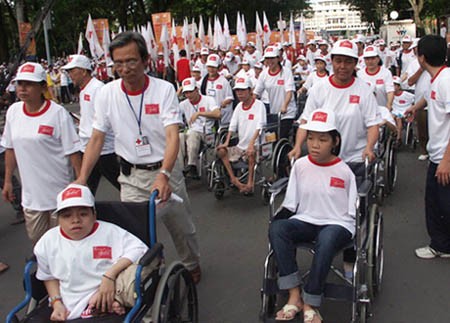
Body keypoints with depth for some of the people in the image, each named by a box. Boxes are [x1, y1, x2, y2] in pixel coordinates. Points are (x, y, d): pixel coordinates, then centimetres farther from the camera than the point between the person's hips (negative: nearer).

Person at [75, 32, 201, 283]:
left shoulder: (164, 89, -13)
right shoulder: (107, 94, -4)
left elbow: (173, 135, -22)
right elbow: (97, 139, 1)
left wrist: (164, 175, -37)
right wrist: (82, 179, -7)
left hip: (165, 170, -1)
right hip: (131, 176, 2)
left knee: (182, 227, 13)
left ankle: (192, 265, 41)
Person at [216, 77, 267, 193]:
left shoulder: (259, 105, -6)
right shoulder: (239, 106, 13)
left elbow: (259, 127, -18)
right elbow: (232, 126, 9)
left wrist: (251, 143, -32)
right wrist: (227, 142, -6)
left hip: (255, 145, -7)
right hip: (240, 146, 7)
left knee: (251, 152, -37)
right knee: (221, 151, -12)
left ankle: (250, 183, -25)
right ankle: (234, 180, -15)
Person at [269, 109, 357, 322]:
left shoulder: (344, 171, -4)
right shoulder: (300, 165, 2)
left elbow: (353, 212, 1)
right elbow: (289, 205, 8)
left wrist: (355, 235, -9)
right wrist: (276, 220, -3)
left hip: (337, 224, -3)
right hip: (305, 221, 3)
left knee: (327, 238, -40)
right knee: (277, 227, -29)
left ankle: (310, 303, -24)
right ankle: (294, 295, -25)